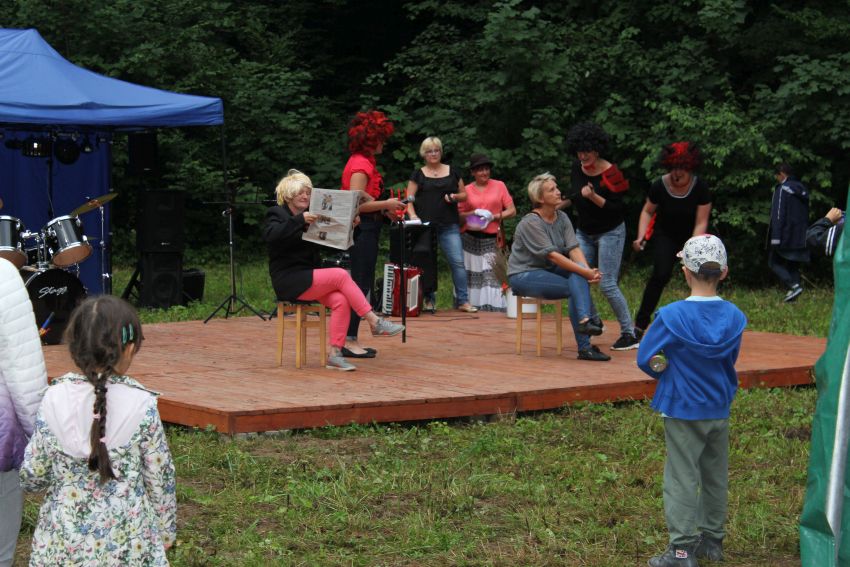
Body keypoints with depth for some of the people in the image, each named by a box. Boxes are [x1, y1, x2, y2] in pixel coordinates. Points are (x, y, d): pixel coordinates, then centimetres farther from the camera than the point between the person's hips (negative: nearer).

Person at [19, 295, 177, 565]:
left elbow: (31, 477, -1)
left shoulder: (54, 401, -8)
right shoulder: (142, 406, -11)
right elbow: (160, 480, -3)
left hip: (62, 544, 2)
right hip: (128, 545, -1)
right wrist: (166, 532, 12)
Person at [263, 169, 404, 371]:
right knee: (341, 275, -23)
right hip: (289, 280, -7)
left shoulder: (310, 216, 19)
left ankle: (335, 354, -24)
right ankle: (375, 323, -19)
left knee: (341, 300, -22)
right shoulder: (277, 214, -2)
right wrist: (300, 221, -31)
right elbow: (270, 235, -25)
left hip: (309, 276, 7)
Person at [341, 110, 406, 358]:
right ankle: (349, 341, -4)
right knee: (361, 285, -7)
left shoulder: (362, 162, 16)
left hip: (365, 230, 10)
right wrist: (386, 204, -13)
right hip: (363, 230, -10)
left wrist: (385, 209, 14)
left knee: (363, 284, 12)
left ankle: (351, 340, 15)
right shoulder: (361, 165, -15)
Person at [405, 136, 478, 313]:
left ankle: (463, 301, -6)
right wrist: (412, 215, -14)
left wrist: (455, 197, -4)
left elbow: (464, 194, 18)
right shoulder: (418, 174, 9)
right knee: (426, 263, 3)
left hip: (449, 225, 0)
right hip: (425, 224, 0)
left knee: (458, 261, -9)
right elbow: (409, 198, 3)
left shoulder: (452, 172, 13)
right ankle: (429, 300, 13)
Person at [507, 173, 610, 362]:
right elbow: (552, 255, -26)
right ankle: (584, 348, -29)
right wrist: (585, 273, -30)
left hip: (548, 271, 7)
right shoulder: (531, 223, -19)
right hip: (524, 274, -7)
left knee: (578, 276, -25)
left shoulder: (562, 218, 4)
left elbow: (574, 249, -7)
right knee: (574, 289, -25)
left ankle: (584, 320, -41)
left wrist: (588, 271, -27)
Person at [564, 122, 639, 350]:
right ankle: (593, 322, 20)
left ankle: (629, 333, -4)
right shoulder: (577, 168, -1)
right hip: (584, 232, 6)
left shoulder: (609, 173, -19)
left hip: (610, 233, -6)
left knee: (607, 284, -12)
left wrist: (594, 197, -33)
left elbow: (616, 209, -22)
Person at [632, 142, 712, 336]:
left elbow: (701, 222, -20)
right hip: (665, 235, -1)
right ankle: (640, 325, -10)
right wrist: (641, 236, -17)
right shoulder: (659, 186, -18)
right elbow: (647, 211, -3)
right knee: (660, 275, -18)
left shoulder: (700, 188, -20)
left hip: (692, 237, 1)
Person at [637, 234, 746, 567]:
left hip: (683, 410, -4)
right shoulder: (733, 317, -6)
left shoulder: (672, 316, -19)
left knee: (682, 478, 2)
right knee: (716, 476, 17)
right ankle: (712, 539, 27)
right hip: (719, 408, 4)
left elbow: (646, 359, -13)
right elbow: (730, 360, 6)